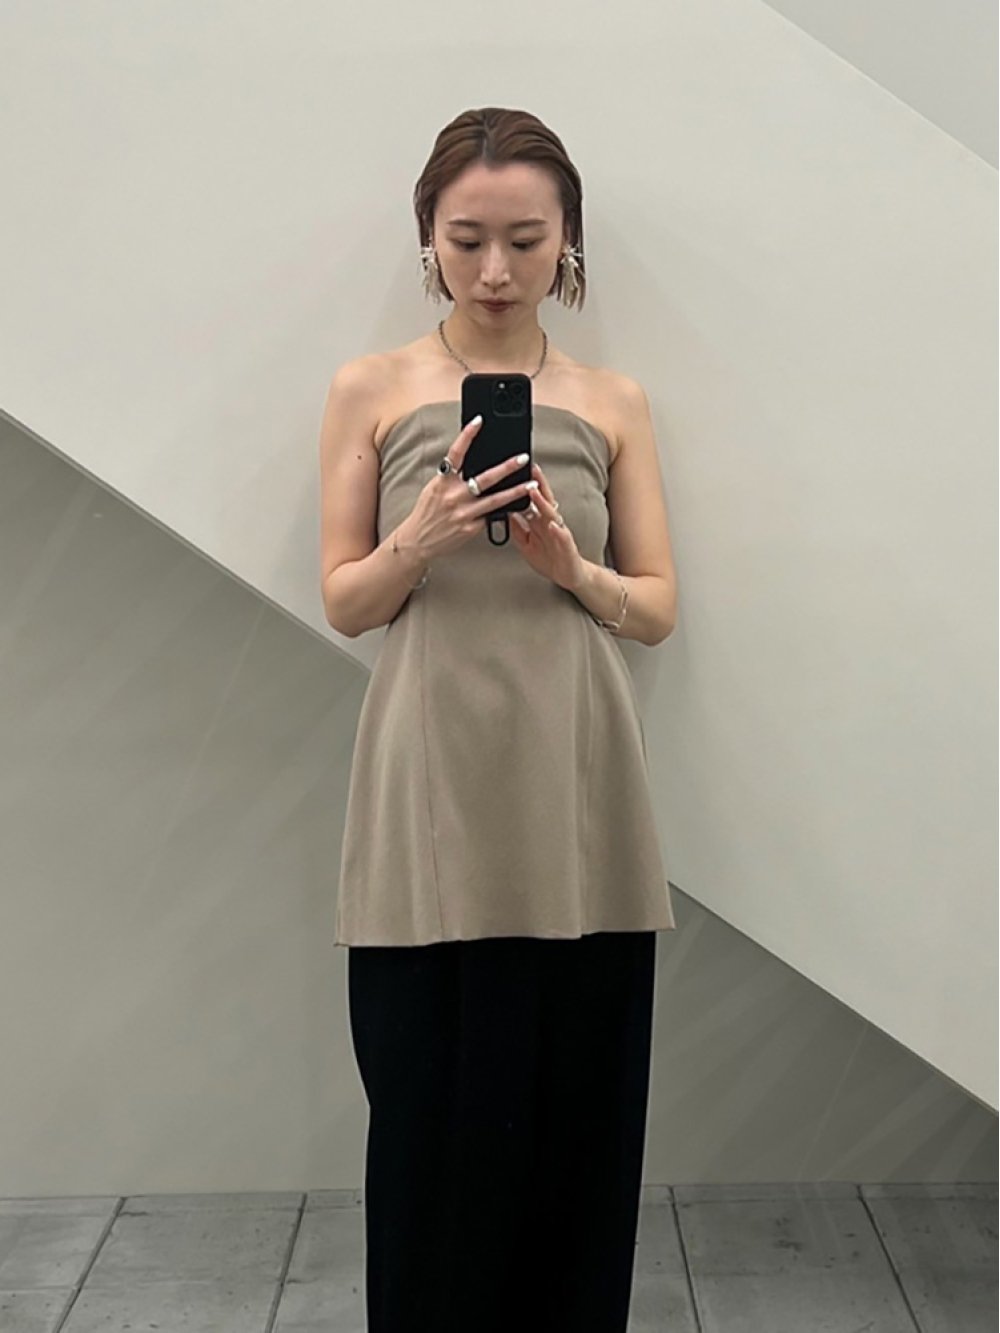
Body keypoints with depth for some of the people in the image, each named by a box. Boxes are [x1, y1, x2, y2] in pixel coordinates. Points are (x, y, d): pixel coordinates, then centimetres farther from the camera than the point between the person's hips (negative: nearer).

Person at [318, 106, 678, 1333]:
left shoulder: (614, 405, 8)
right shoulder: (371, 391, 5)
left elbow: (658, 610, 7)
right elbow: (343, 603, 4)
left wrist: (571, 568, -13)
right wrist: (421, 539, -16)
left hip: (575, 810, 2)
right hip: (430, 804, -1)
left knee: (576, 1119, 5)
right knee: (433, 1123, 3)